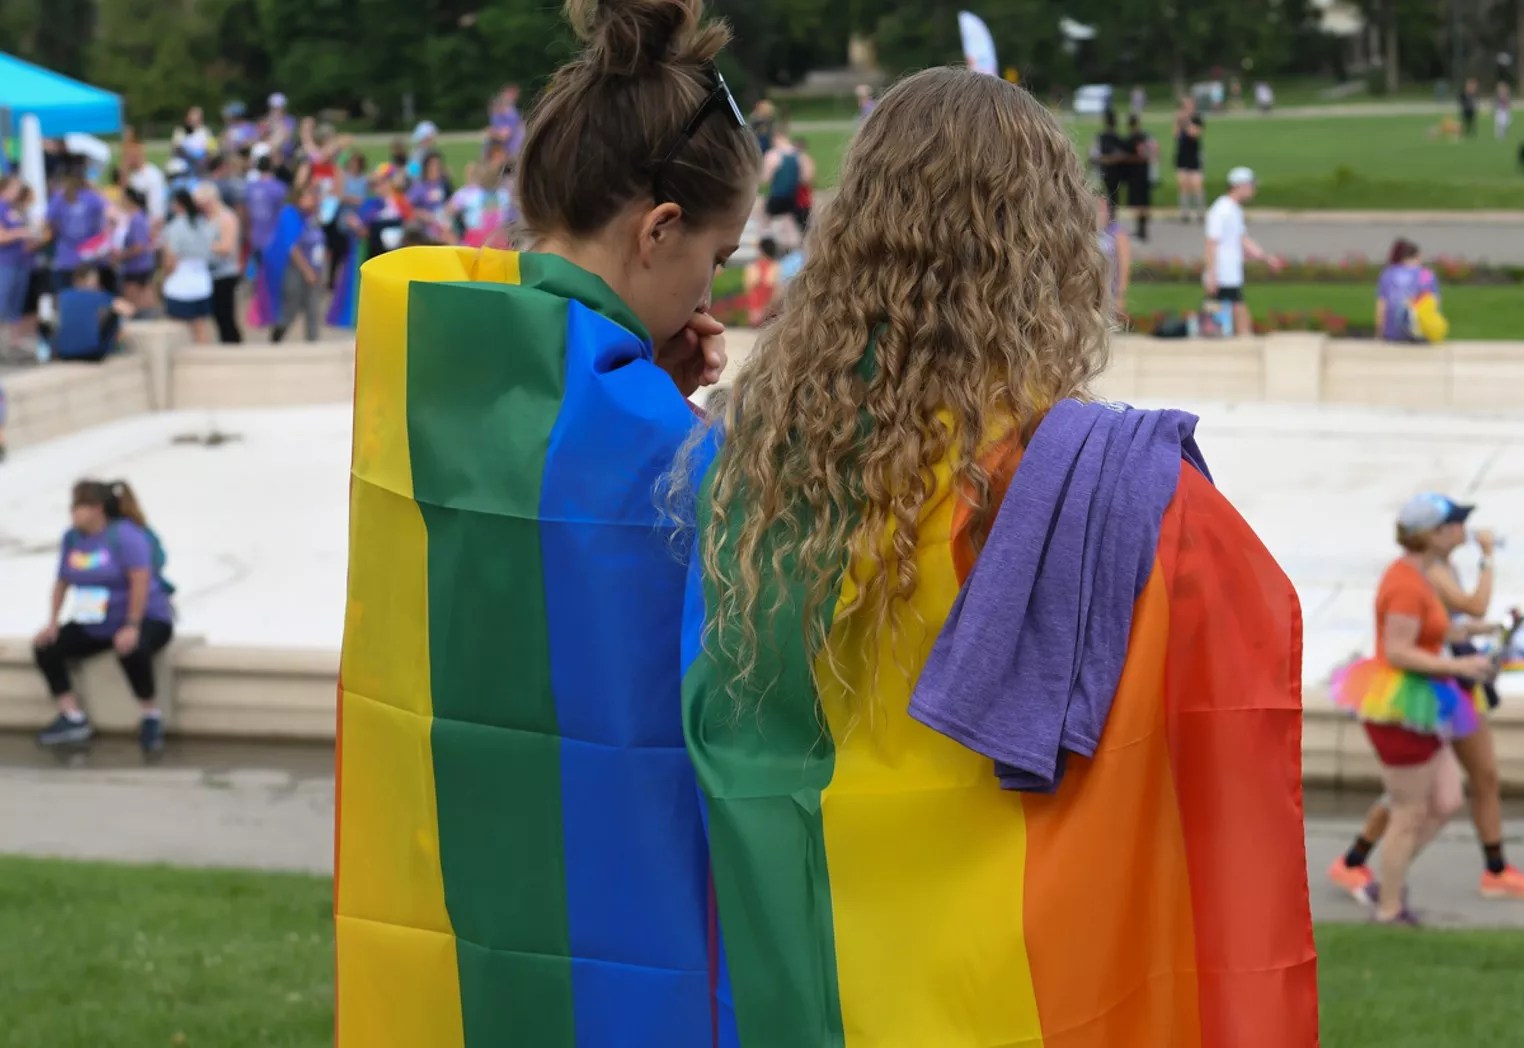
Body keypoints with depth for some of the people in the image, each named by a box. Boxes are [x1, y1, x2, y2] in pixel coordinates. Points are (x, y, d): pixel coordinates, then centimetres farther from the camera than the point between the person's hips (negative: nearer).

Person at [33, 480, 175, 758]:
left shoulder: (125, 534, -17)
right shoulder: (72, 537, 3)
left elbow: (141, 581, -24)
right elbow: (62, 583, 9)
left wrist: (132, 627, -29)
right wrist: (53, 623, -3)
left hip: (147, 620, -7)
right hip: (94, 627, 7)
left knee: (131, 651, -38)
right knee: (45, 647, -10)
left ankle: (152, 718, -17)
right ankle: (72, 717, -9)